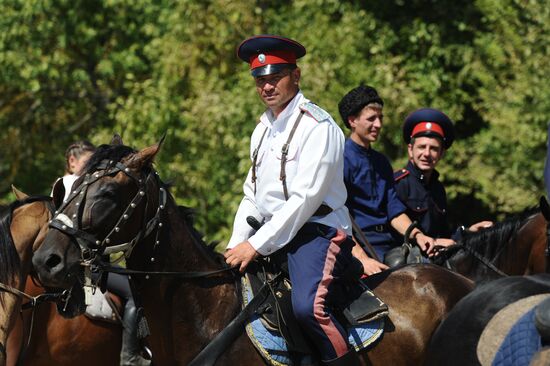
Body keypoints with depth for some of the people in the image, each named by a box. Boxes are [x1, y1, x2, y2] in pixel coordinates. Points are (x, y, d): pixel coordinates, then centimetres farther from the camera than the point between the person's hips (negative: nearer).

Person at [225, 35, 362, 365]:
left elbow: (305, 198, -18)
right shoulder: (264, 128, 17)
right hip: (273, 234, 9)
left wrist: (257, 245, -19)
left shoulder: (317, 126, -11)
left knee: (307, 305, -33)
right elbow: (252, 195, 21)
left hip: (317, 230, -9)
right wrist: (236, 246, 5)